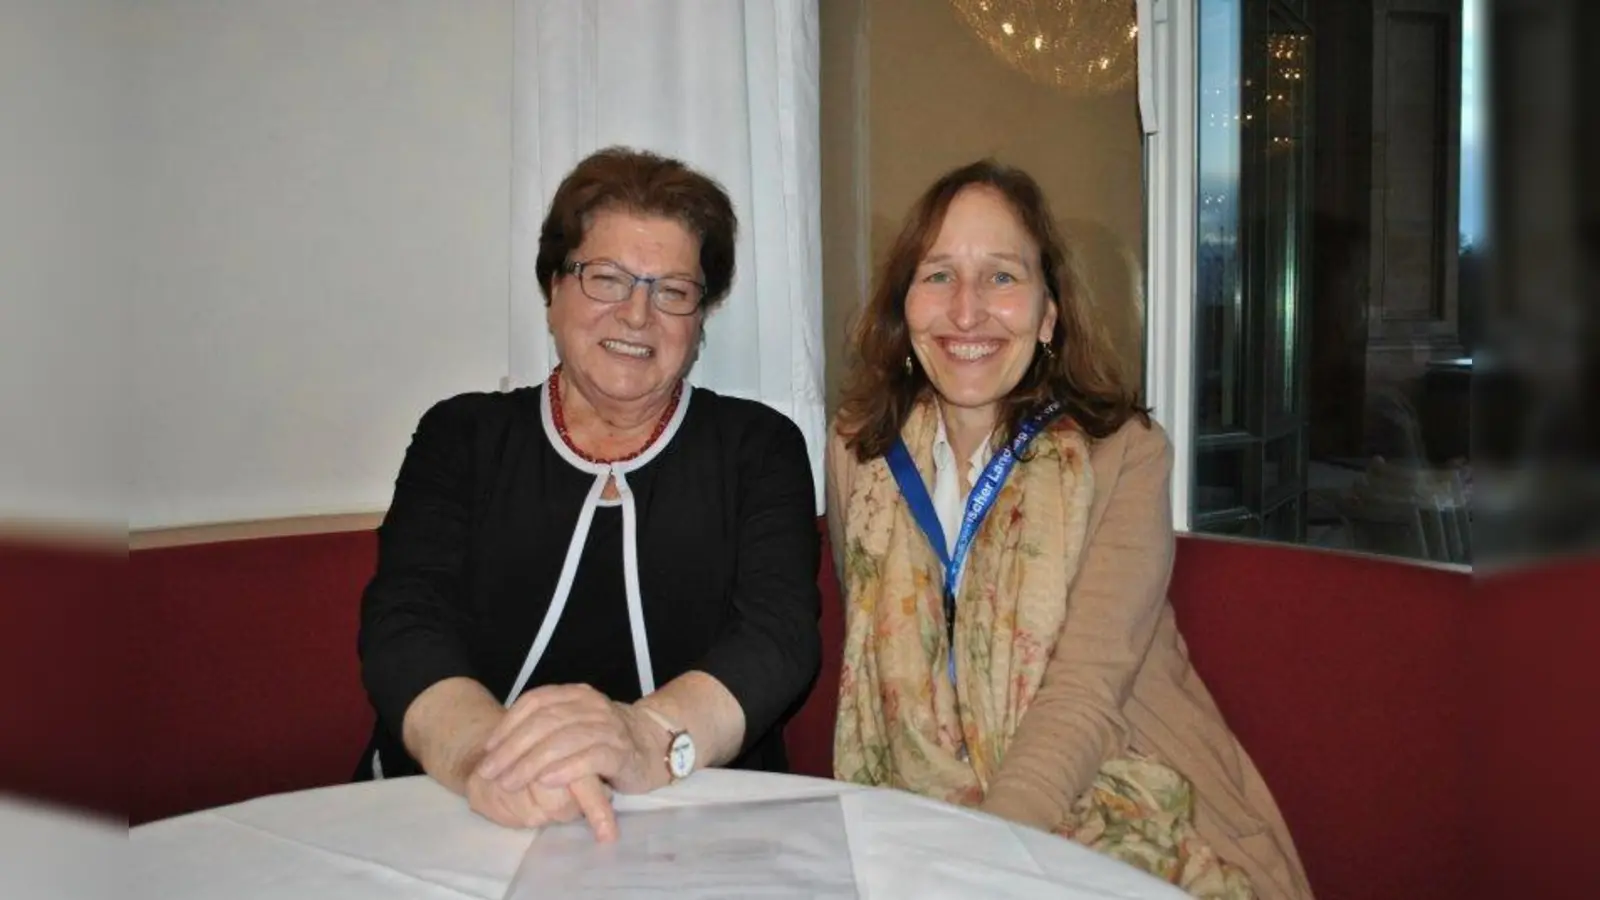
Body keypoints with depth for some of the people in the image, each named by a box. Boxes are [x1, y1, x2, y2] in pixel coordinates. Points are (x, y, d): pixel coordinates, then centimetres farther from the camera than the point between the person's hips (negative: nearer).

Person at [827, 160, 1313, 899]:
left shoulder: (1124, 455, -10)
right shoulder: (859, 450, 0)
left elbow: (1085, 695, -16)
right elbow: (876, 658, 6)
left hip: (1126, 826, -3)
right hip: (929, 827, 3)